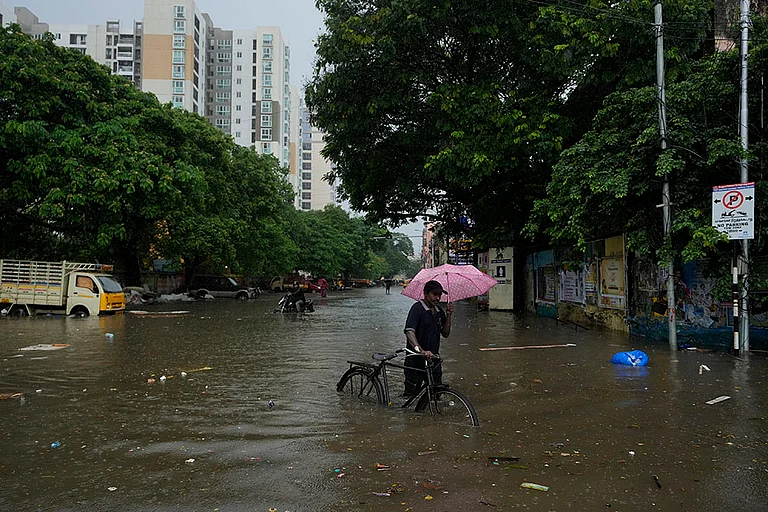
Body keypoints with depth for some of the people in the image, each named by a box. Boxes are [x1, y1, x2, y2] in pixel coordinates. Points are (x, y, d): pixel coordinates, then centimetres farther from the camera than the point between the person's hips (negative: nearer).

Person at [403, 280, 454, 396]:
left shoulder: (439, 310, 9)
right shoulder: (417, 308, -13)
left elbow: (445, 334, 10)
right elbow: (409, 332, -27)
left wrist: (448, 316, -4)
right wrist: (421, 350, -42)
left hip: (433, 359, 6)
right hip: (416, 360, -6)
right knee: (411, 394, 0)